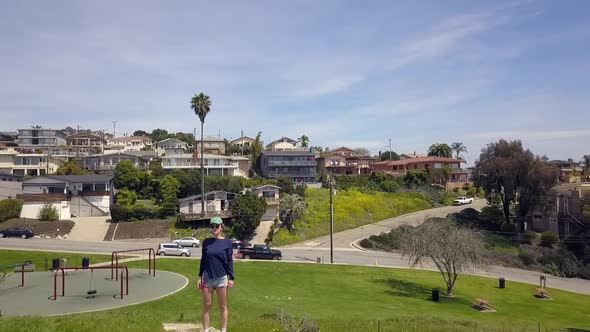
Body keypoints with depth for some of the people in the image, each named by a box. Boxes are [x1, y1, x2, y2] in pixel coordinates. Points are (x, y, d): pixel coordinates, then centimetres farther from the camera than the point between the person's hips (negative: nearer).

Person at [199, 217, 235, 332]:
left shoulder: (227, 242, -2)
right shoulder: (206, 242, 3)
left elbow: (230, 261, -1)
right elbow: (203, 260, 8)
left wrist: (231, 278, -3)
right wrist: (200, 276, 7)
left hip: (221, 278, -1)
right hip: (207, 278, 1)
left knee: (223, 307, 7)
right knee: (206, 306, 8)